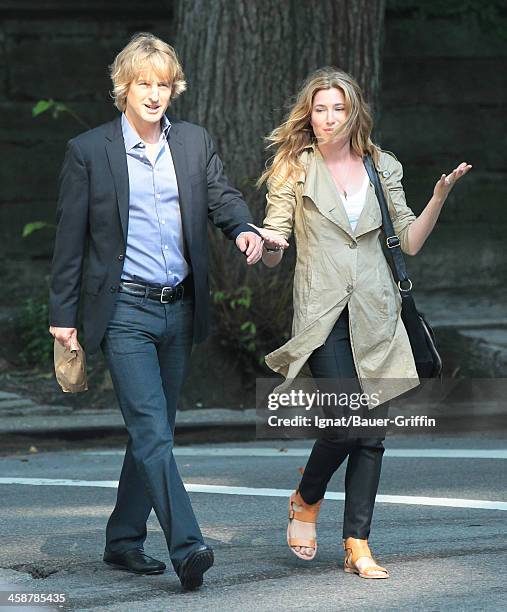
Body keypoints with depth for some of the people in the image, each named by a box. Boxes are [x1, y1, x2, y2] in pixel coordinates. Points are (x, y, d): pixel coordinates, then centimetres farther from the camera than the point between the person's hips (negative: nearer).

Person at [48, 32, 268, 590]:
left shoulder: (195, 143, 9)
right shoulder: (88, 151, -2)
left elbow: (222, 198, 4)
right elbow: (70, 237, 0)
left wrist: (243, 229, -20)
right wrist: (62, 313, 0)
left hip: (179, 309, 5)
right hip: (124, 310, -5)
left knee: (153, 430, 11)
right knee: (152, 430, -14)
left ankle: (124, 540, 23)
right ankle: (186, 547, -22)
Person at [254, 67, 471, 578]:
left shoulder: (382, 168, 11)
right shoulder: (294, 169, 3)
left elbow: (409, 241, 12)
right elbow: (271, 255, 2)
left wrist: (440, 196, -1)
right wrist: (270, 244, -22)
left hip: (375, 315, 3)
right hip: (322, 313, -3)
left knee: (372, 433, 1)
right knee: (347, 424, -15)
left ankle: (357, 545, 8)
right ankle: (306, 501, 14)